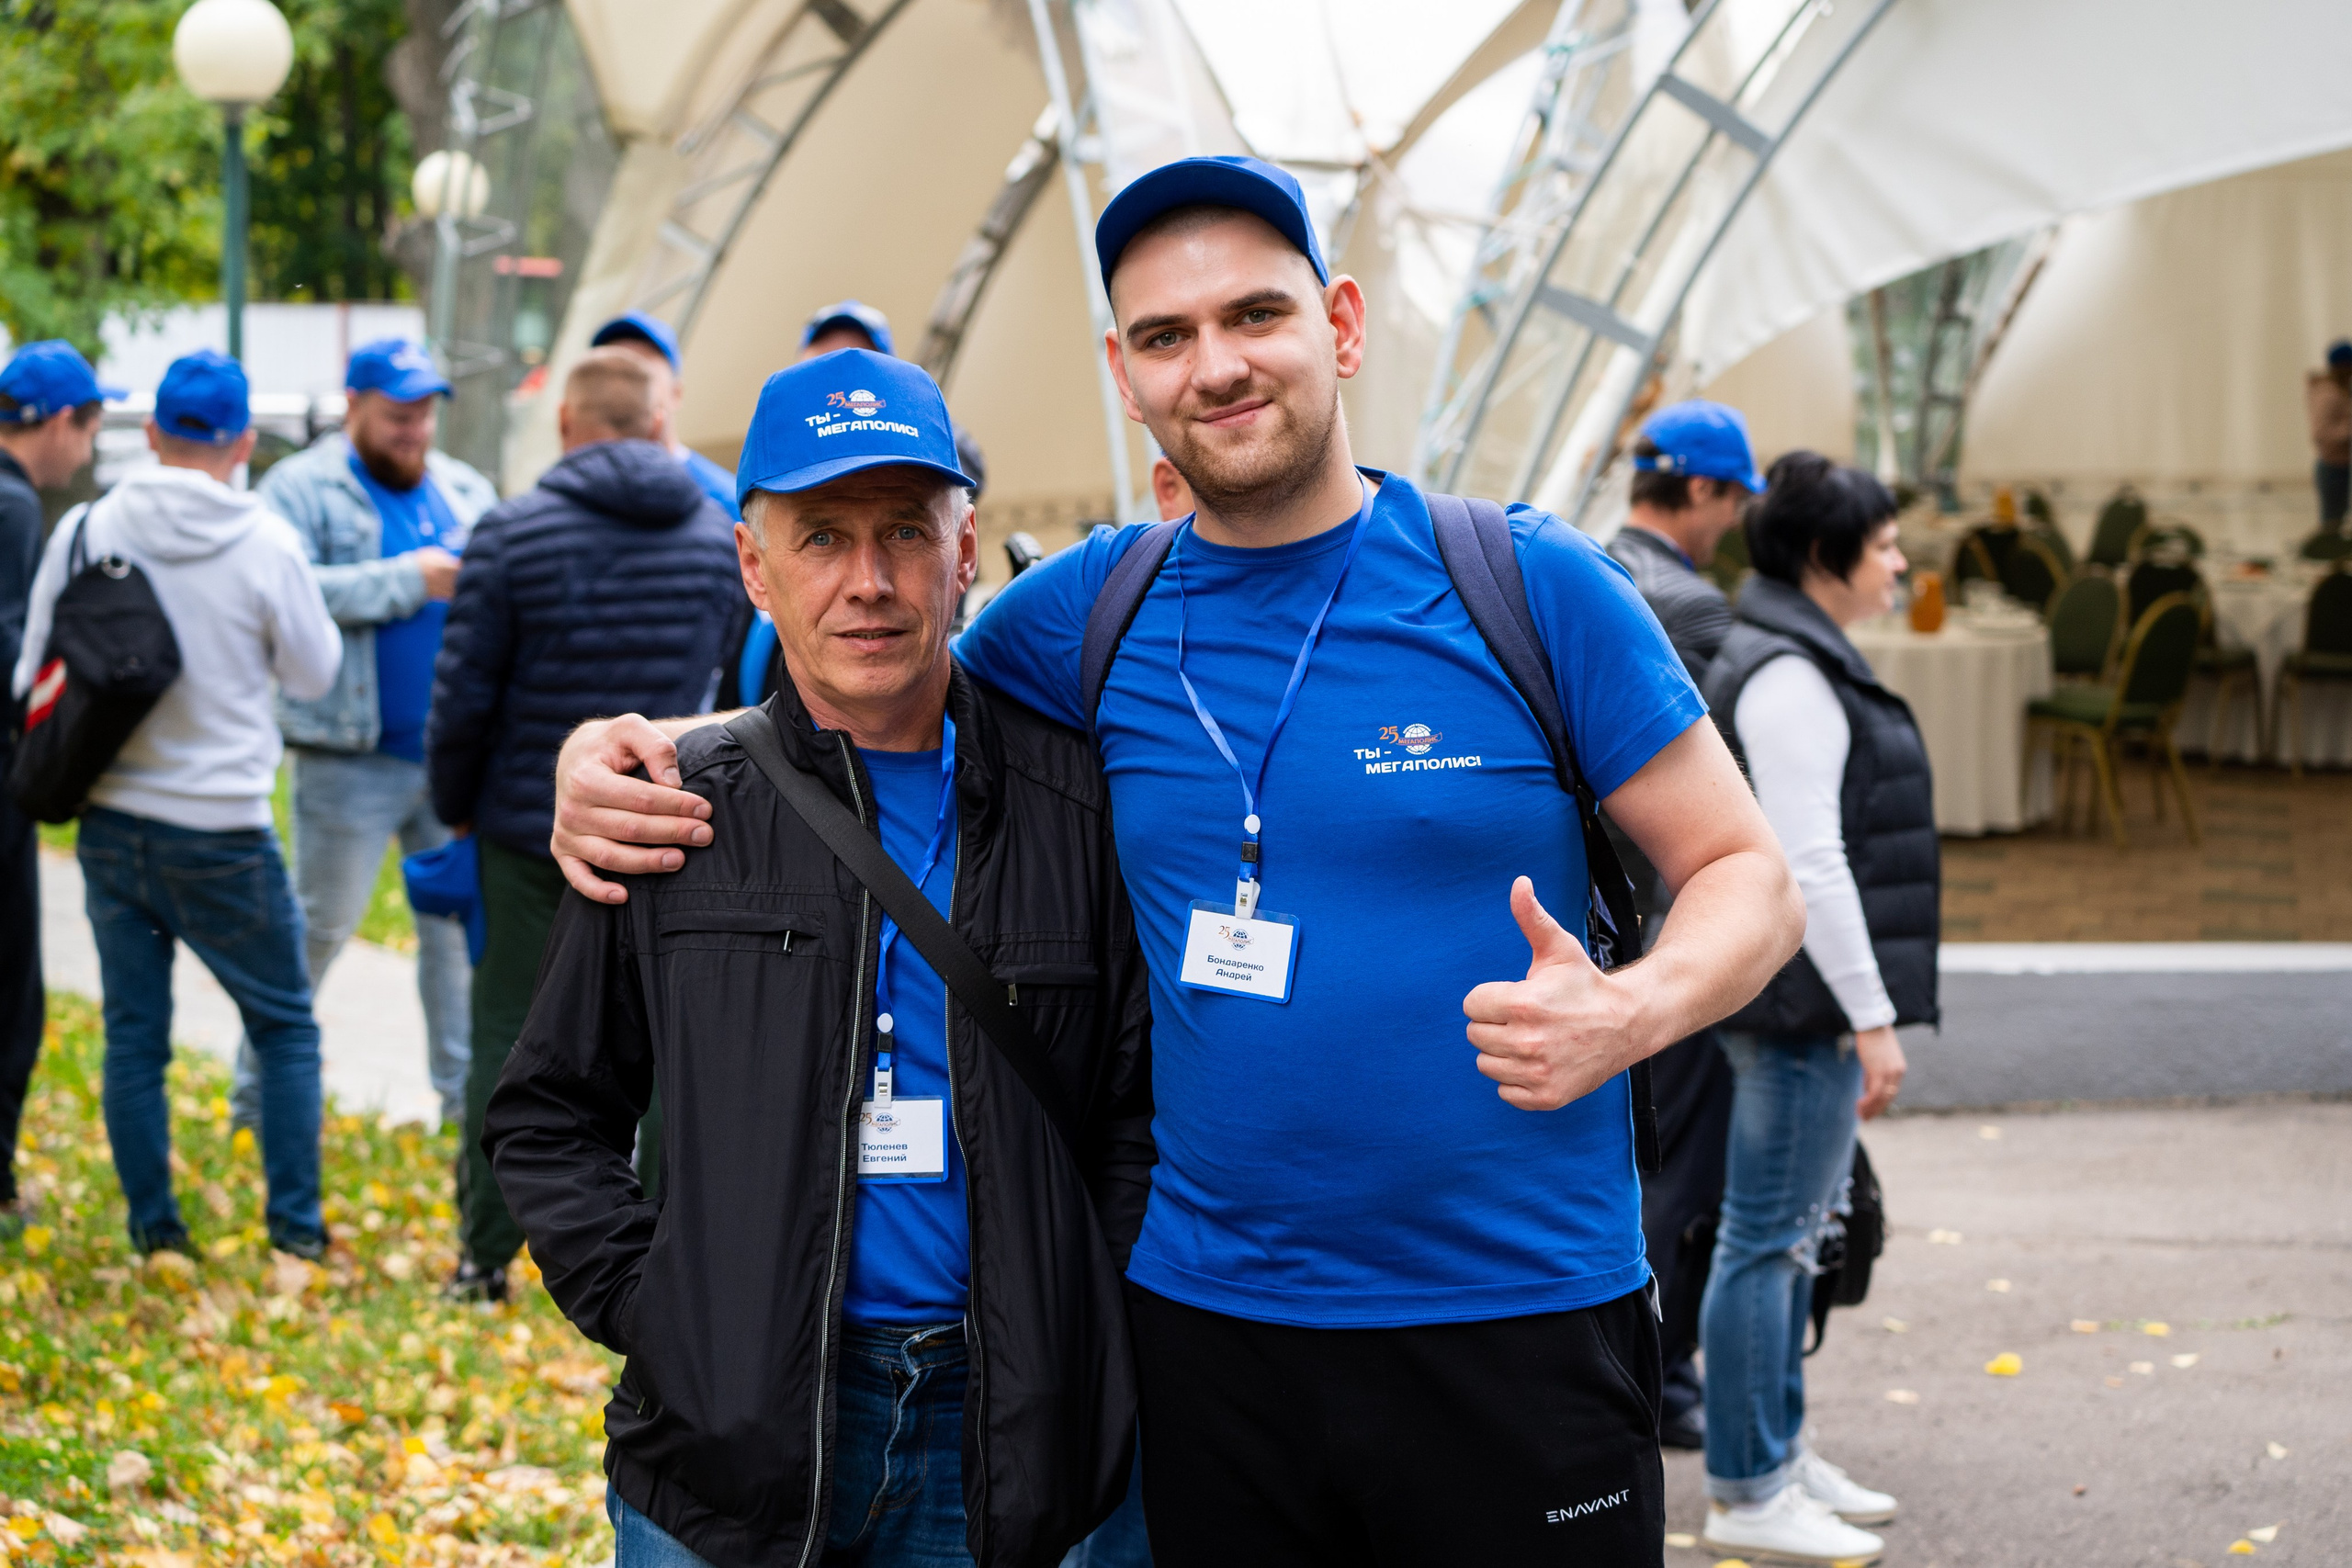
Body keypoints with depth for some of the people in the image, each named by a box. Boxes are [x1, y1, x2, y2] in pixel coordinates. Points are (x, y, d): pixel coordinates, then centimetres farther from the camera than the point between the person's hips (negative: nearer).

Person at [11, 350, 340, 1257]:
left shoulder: (85, 530, -3)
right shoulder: (266, 545, -12)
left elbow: (35, 676, 5)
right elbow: (315, 673, 2)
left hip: (111, 821, 3)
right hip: (222, 832, -3)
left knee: (133, 1035, 12)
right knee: (285, 1027, 11)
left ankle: (154, 1227, 15)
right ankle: (295, 1225, 9)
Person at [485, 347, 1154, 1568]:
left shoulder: (1072, 804, 2)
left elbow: (1143, 1108, 6)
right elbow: (548, 1115, 8)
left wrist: (1081, 1338, -3)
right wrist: (651, 1312, -3)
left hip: (996, 1437, 0)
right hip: (735, 1441, 0)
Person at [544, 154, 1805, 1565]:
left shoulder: (1535, 587, -5)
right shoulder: (1091, 609, 4)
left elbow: (1749, 876, 0)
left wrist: (1632, 1013, -21)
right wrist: (620, 745, 3)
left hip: (1522, 1328, -3)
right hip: (1209, 1322, 3)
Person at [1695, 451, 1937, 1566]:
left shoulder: (1798, 661, 16)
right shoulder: (1788, 677, -17)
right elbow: (1809, 864, -23)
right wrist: (1872, 1018, -21)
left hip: (1809, 1005, 11)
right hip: (1804, 1002, -11)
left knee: (1793, 1230, 17)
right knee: (1768, 1236, -5)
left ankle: (1779, 1453, 27)